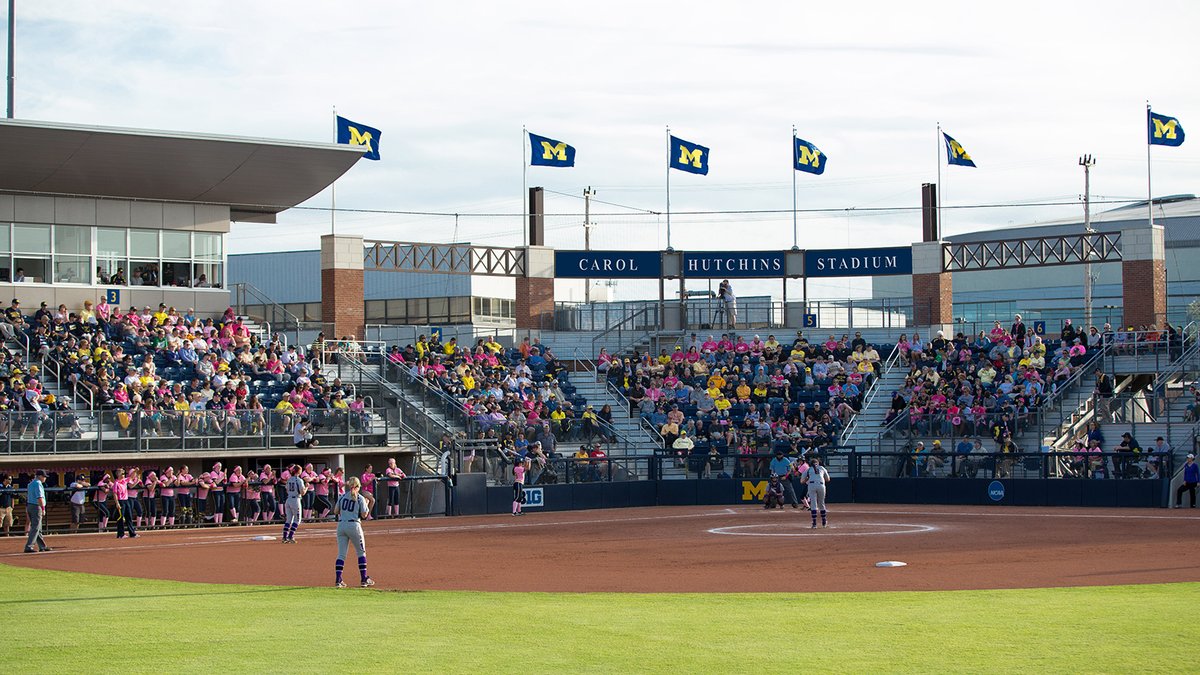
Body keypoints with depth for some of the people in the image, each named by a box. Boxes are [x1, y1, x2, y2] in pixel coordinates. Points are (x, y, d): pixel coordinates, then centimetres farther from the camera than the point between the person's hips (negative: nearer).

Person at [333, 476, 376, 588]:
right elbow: (364, 514, -4)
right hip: (354, 525, -4)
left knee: (341, 554, 5)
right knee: (361, 552, 10)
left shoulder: (342, 497, 8)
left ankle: (338, 580, -4)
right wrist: (367, 503, 11)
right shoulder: (360, 498, -2)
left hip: (341, 525, 4)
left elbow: (336, 511, 9)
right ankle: (364, 579, 9)